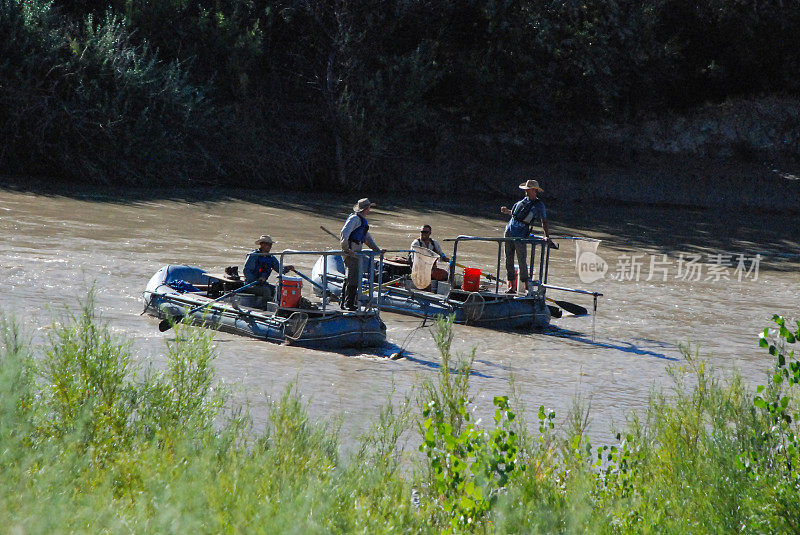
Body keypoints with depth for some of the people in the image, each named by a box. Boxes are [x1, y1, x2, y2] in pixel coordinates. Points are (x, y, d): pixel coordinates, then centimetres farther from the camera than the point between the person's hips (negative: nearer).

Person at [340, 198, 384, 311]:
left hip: (356, 251, 10)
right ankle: (349, 303, -8)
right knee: (353, 277, -9)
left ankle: (343, 302, 20)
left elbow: (367, 237, 30)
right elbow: (344, 233, -23)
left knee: (349, 277, 14)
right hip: (351, 251, -10)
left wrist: (377, 249, 28)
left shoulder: (362, 220, 20)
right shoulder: (355, 219, -13)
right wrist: (346, 249, -28)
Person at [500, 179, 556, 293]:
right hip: (509, 232, 6)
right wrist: (507, 211, 6)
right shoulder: (523, 200, 14)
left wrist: (547, 237, -5)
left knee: (522, 262, -5)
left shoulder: (539, 205, -1)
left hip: (521, 236, -6)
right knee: (509, 260, 5)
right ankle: (511, 286, 12)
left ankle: (527, 287, 6)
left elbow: (544, 222, 2)